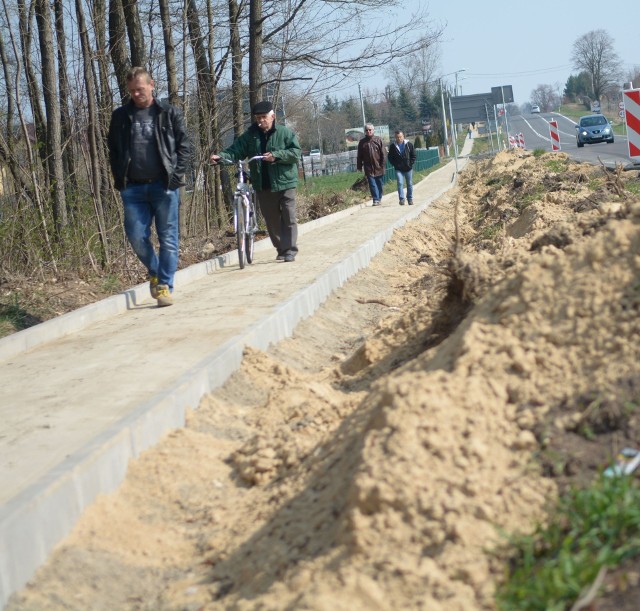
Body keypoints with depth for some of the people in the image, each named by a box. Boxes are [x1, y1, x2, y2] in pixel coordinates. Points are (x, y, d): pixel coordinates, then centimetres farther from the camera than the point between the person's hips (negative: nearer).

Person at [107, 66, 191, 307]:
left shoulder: (169, 113, 4)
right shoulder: (121, 116, 10)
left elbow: (184, 145, 4)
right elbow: (113, 150, 16)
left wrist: (176, 174, -7)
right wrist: (119, 179, 4)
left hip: (164, 186, -2)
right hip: (134, 188, 2)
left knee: (168, 239, -2)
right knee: (136, 237, -1)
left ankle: (165, 285, 4)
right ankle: (155, 272, 25)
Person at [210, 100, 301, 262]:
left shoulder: (285, 133, -2)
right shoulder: (250, 135, 6)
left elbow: (296, 152, -9)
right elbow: (235, 151, -1)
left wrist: (276, 155, -22)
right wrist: (221, 156, -20)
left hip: (284, 182, -4)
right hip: (263, 186, 4)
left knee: (288, 218, -4)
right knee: (271, 220, 10)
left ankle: (290, 250, -1)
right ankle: (281, 249, 22)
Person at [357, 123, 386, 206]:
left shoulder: (378, 140, 2)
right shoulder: (362, 142, 6)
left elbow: (383, 154, 0)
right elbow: (360, 156, 10)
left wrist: (383, 164, -6)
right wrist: (359, 167, 6)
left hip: (379, 167, 0)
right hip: (369, 168, 0)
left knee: (379, 184, 7)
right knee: (372, 184, -6)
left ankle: (379, 199, 19)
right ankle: (376, 199, -6)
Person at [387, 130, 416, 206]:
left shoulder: (409, 145, -1)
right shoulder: (393, 146, 0)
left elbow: (413, 156, 5)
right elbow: (390, 158, 7)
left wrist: (410, 164, -5)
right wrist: (395, 165, -5)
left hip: (408, 169, 1)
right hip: (398, 169, -1)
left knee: (410, 184, 7)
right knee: (400, 183, -13)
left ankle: (410, 199, 18)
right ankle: (401, 199, -14)